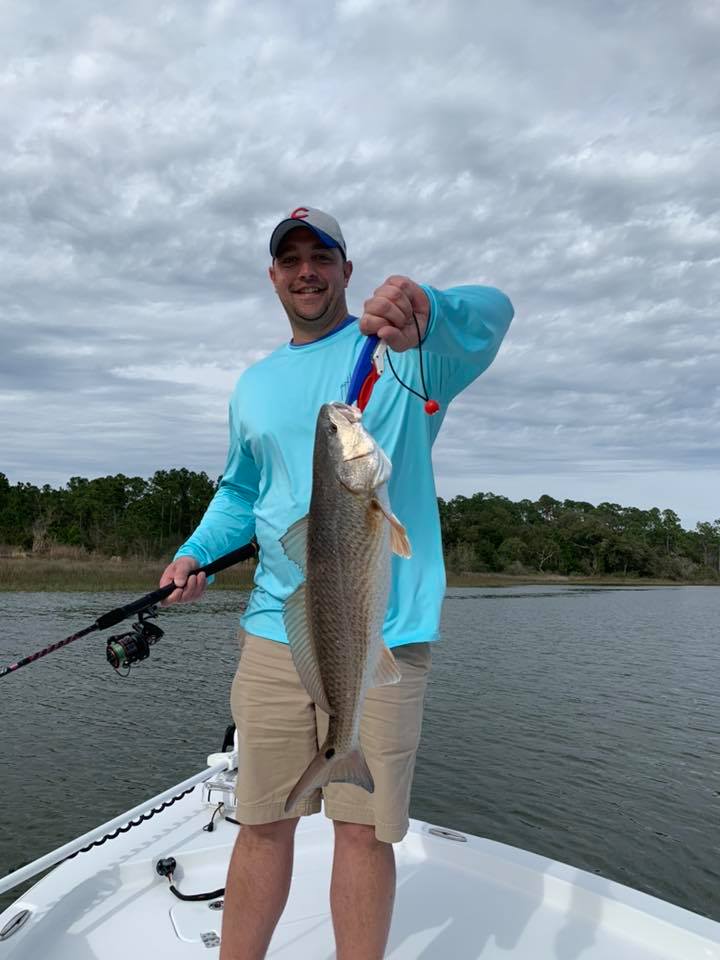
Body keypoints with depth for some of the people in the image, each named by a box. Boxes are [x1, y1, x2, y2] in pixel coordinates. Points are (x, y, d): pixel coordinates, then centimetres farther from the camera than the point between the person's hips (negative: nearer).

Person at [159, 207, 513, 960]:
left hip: (382, 635, -3)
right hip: (274, 629, 4)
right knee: (262, 823, 12)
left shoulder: (401, 345, 1)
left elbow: (489, 315, -18)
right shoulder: (253, 386, 16)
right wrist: (196, 553, 8)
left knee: (365, 828, 6)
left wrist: (425, 305, -39)